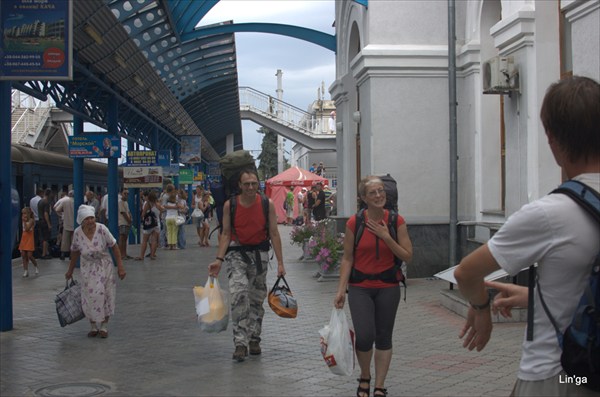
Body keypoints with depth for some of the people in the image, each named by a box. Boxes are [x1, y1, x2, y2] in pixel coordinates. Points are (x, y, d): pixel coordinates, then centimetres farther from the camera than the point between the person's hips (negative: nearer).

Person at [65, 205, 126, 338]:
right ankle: (93, 326, 17)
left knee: (104, 295, 2)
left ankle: (104, 326, 15)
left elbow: (114, 246, -13)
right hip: (88, 268, 1)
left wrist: (120, 266, -14)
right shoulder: (77, 233, -13)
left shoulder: (102, 229, -20)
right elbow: (75, 252, 2)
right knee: (89, 296, 1)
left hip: (104, 267, -1)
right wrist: (70, 271, 11)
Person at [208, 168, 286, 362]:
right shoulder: (230, 205, -6)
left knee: (257, 299, 9)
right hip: (236, 253, -1)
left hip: (259, 253, 2)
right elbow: (226, 234, -1)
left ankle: (254, 339, 23)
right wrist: (219, 260, -10)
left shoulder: (267, 204, -5)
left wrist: (280, 262, -5)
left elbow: (274, 234, -2)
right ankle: (240, 343, -17)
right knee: (239, 295, -18)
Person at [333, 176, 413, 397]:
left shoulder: (397, 221, -4)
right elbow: (347, 258, -1)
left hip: (388, 287, 1)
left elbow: (407, 256, -5)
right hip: (360, 287, -1)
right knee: (365, 336, -12)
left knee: (384, 337, 6)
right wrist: (341, 289, -7)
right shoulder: (354, 223, -6)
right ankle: (364, 377, 18)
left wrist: (386, 237, -17)